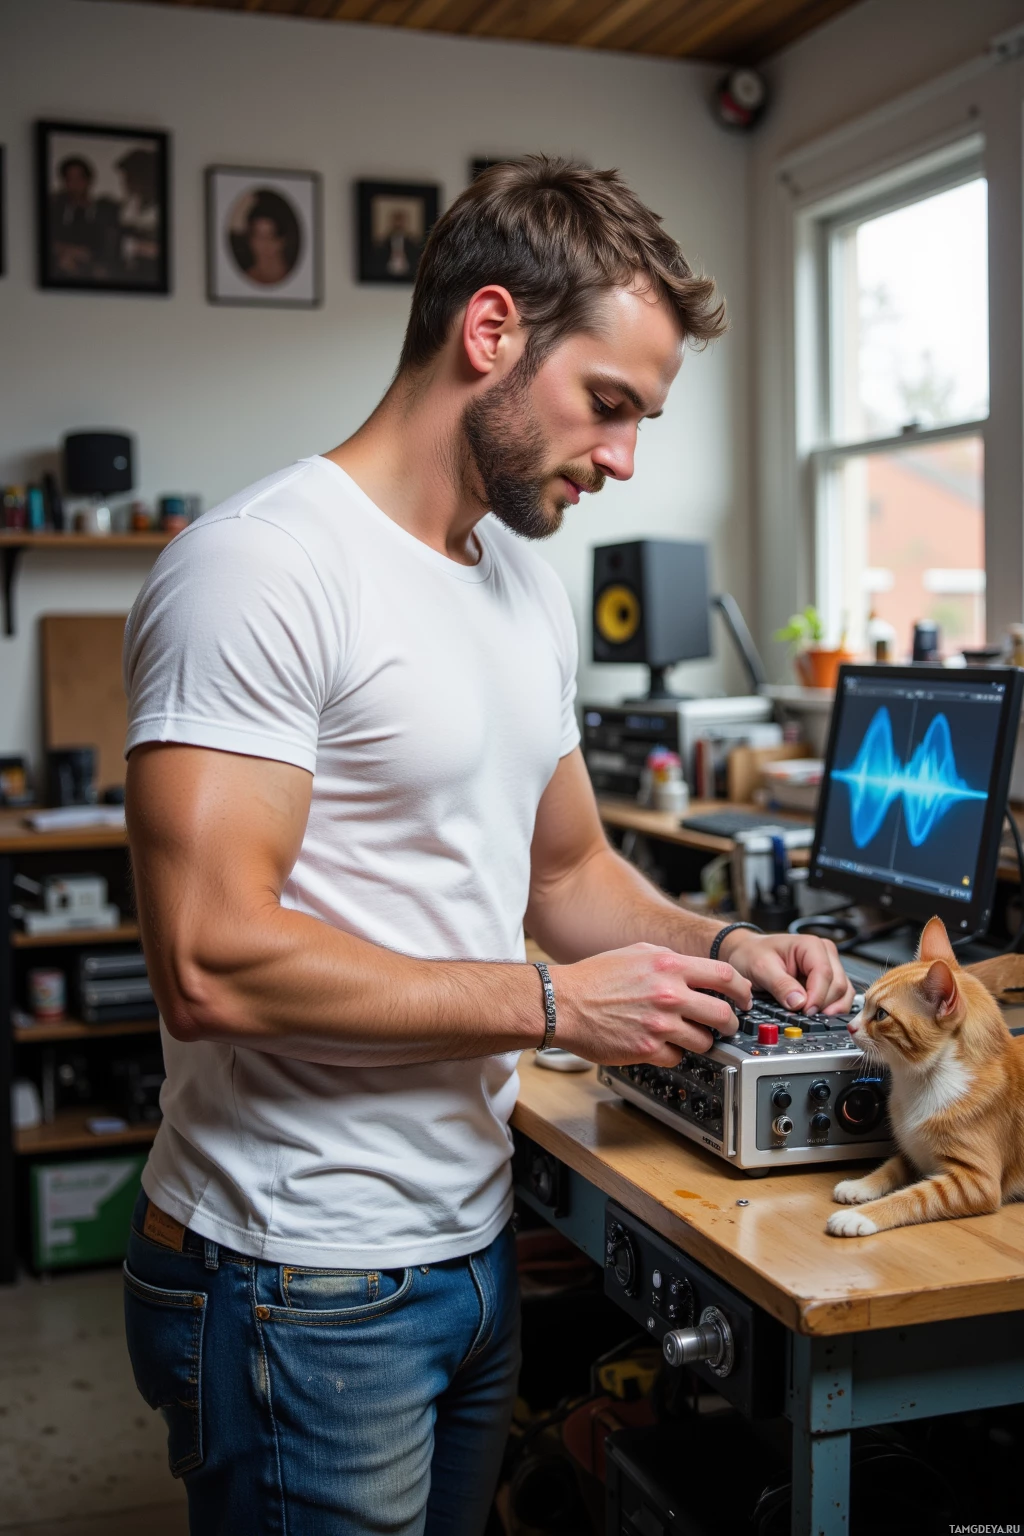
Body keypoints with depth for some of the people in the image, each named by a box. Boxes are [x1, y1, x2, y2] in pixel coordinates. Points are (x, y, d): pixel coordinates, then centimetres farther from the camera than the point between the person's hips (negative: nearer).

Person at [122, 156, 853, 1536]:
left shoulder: (529, 586, 10)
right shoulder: (263, 568, -19)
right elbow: (212, 964, -26)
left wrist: (716, 946, 0)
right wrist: (554, 1004, -21)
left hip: (473, 1247, 8)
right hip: (306, 1285, -8)